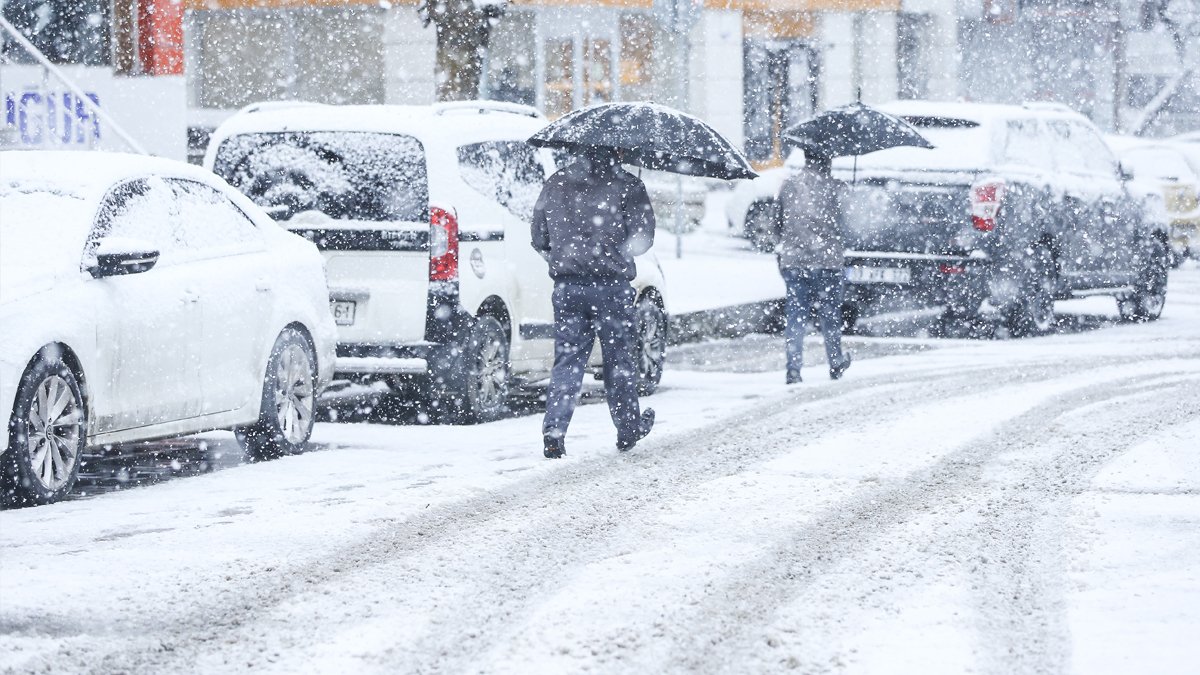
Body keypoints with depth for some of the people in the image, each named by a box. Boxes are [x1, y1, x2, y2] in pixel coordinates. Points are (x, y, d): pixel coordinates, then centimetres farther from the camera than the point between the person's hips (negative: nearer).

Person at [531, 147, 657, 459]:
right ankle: (628, 428, 23)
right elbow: (642, 238, -8)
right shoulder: (626, 185, -5)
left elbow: (539, 237, 13)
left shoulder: (556, 183, 8)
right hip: (611, 285, -3)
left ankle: (554, 429, -9)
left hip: (566, 287, 3)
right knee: (618, 358, 12)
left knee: (567, 359, 6)